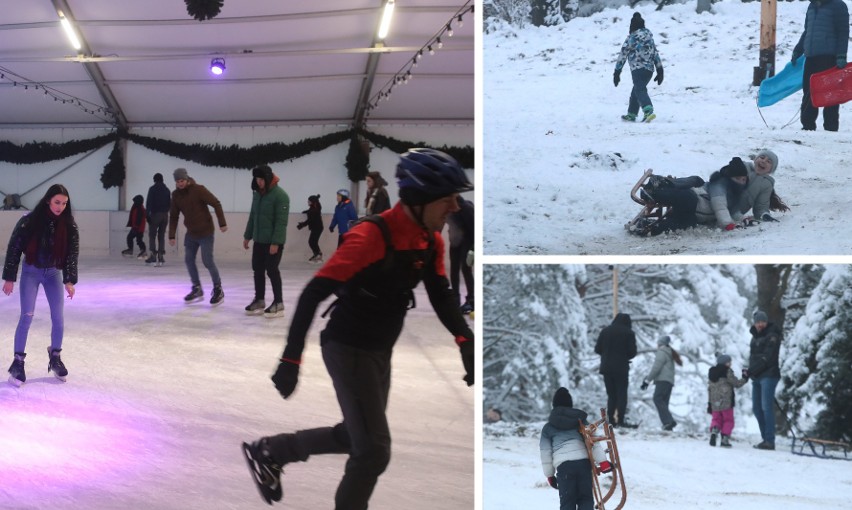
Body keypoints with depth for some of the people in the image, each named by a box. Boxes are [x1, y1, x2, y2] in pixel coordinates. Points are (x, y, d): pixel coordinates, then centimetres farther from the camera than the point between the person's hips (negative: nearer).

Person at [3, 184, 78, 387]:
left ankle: (55, 357, 19)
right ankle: (18, 362, 1)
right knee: (27, 316, -7)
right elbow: (14, 248, -12)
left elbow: (72, 253, -7)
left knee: (58, 317, 1)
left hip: (54, 272, 3)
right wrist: (9, 278, -10)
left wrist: (69, 280, -15)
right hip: (31, 271, -3)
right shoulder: (30, 221, -19)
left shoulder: (69, 225, -11)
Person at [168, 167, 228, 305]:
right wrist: (171, 235, 2)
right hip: (191, 233, 6)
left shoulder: (199, 190, -17)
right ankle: (197, 289, 23)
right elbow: (173, 216, 6)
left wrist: (222, 223, -21)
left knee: (208, 261, -7)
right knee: (188, 260, 8)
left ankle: (218, 290, 9)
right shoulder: (176, 195, 1)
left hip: (205, 232, -6)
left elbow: (216, 204, -16)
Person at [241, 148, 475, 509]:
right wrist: (291, 359, -28)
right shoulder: (370, 237, -27)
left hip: (380, 352, 9)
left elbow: (441, 296, 5)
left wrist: (465, 340, -13)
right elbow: (314, 293, -27)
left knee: (356, 437, 20)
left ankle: (268, 452, 37)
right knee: (374, 450, -6)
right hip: (348, 350, -9)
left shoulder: (432, 242, -2)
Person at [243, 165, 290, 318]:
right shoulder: (257, 193, 9)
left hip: (273, 242, -8)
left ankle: (278, 304, 6)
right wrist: (247, 236, 17)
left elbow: (281, 221, -19)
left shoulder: (280, 195, -16)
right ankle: (259, 301, 23)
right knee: (257, 270, 11)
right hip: (259, 240, 8)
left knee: (272, 270, -4)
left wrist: (276, 242, -22)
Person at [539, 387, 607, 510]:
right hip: (584, 461, 1)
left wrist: (549, 474, 20)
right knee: (586, 498, 9)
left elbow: (545, 453, 12)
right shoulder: (580, 420, 18)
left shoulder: (548, 428, 16)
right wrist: (602, 461, 0)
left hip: (563, 465, -1)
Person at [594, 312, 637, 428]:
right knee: (622, 394, 0)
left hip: (606, 368, 4)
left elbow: (597, 349, 5)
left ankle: (611, 420, 5)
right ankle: (620, 420, -9)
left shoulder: (605, 331, 6)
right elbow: (632, 351, -8)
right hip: (621, 368, -4)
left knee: (611, 395, 11)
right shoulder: (628, 333, -4)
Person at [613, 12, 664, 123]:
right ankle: (631, 115, 28)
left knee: (640, 91, -17)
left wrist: (617, 72, 2)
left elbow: (622, 56, -2)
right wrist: (660, 71, 17)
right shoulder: (650, 37, 15)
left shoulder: (631, 38, -2)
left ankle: (648, 111, -40)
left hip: (637, 69, -7)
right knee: (635, 91, 20)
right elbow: (656, 54, 15)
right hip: (649, 69, 7)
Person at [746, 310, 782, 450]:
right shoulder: (756, 336, 17)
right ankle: (766, 438, 16)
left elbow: (766, 358, -16)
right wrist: (750, 371, 3)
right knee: (756, 408, 8)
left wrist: (750, 371, -16)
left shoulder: (772, 336, -8)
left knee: (767, 407, -11)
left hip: (768, 375, -8)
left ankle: (770, 441, -10)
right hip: (757, 377, 8)